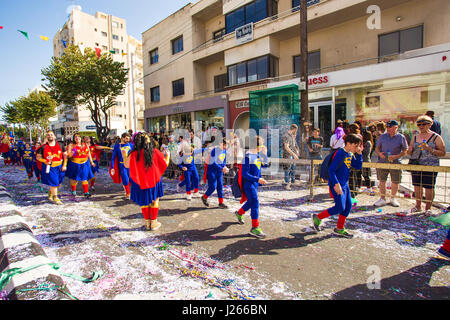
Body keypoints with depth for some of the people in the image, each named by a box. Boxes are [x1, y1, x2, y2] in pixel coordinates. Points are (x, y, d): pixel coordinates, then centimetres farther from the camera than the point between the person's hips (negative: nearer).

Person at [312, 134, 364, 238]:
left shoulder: (350, 155, 10)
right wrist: (336, 184, -28)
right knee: (340, 207, -8)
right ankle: (318, 218, 9)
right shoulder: (340, 153, -18)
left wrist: (359, 154, 2)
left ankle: (340, 229, 23)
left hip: (345, 184, 9)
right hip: (337, 185, -9)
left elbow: (358, 167, 13)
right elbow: (331, 170, -22)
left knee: (348, 206, 10)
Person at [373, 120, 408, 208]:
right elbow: (377, 148, 11)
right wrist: (379, 153, -10)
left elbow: (405, 150, 1)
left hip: (395, 163, -1)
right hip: (382, 162, 2)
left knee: (395, 182, 5)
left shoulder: (401, 137, 0)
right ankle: (382, 199, 17)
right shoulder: (382, 136, 6)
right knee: (382, 181, 4)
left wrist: (396, 156, -15)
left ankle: (393, 199, 26)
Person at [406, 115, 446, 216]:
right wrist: (410, 150, -7)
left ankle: (428, 208, 13)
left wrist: (430, 149, -18)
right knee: (417, 186, 9)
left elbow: (442, 153, -5)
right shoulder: (415, 137, 12)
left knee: (429, 187, 0)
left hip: (430, 166, -4)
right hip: (416, 165, 4)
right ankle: (418, 206, 23)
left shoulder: (436, 137, 0)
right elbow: (409, 152, 16)